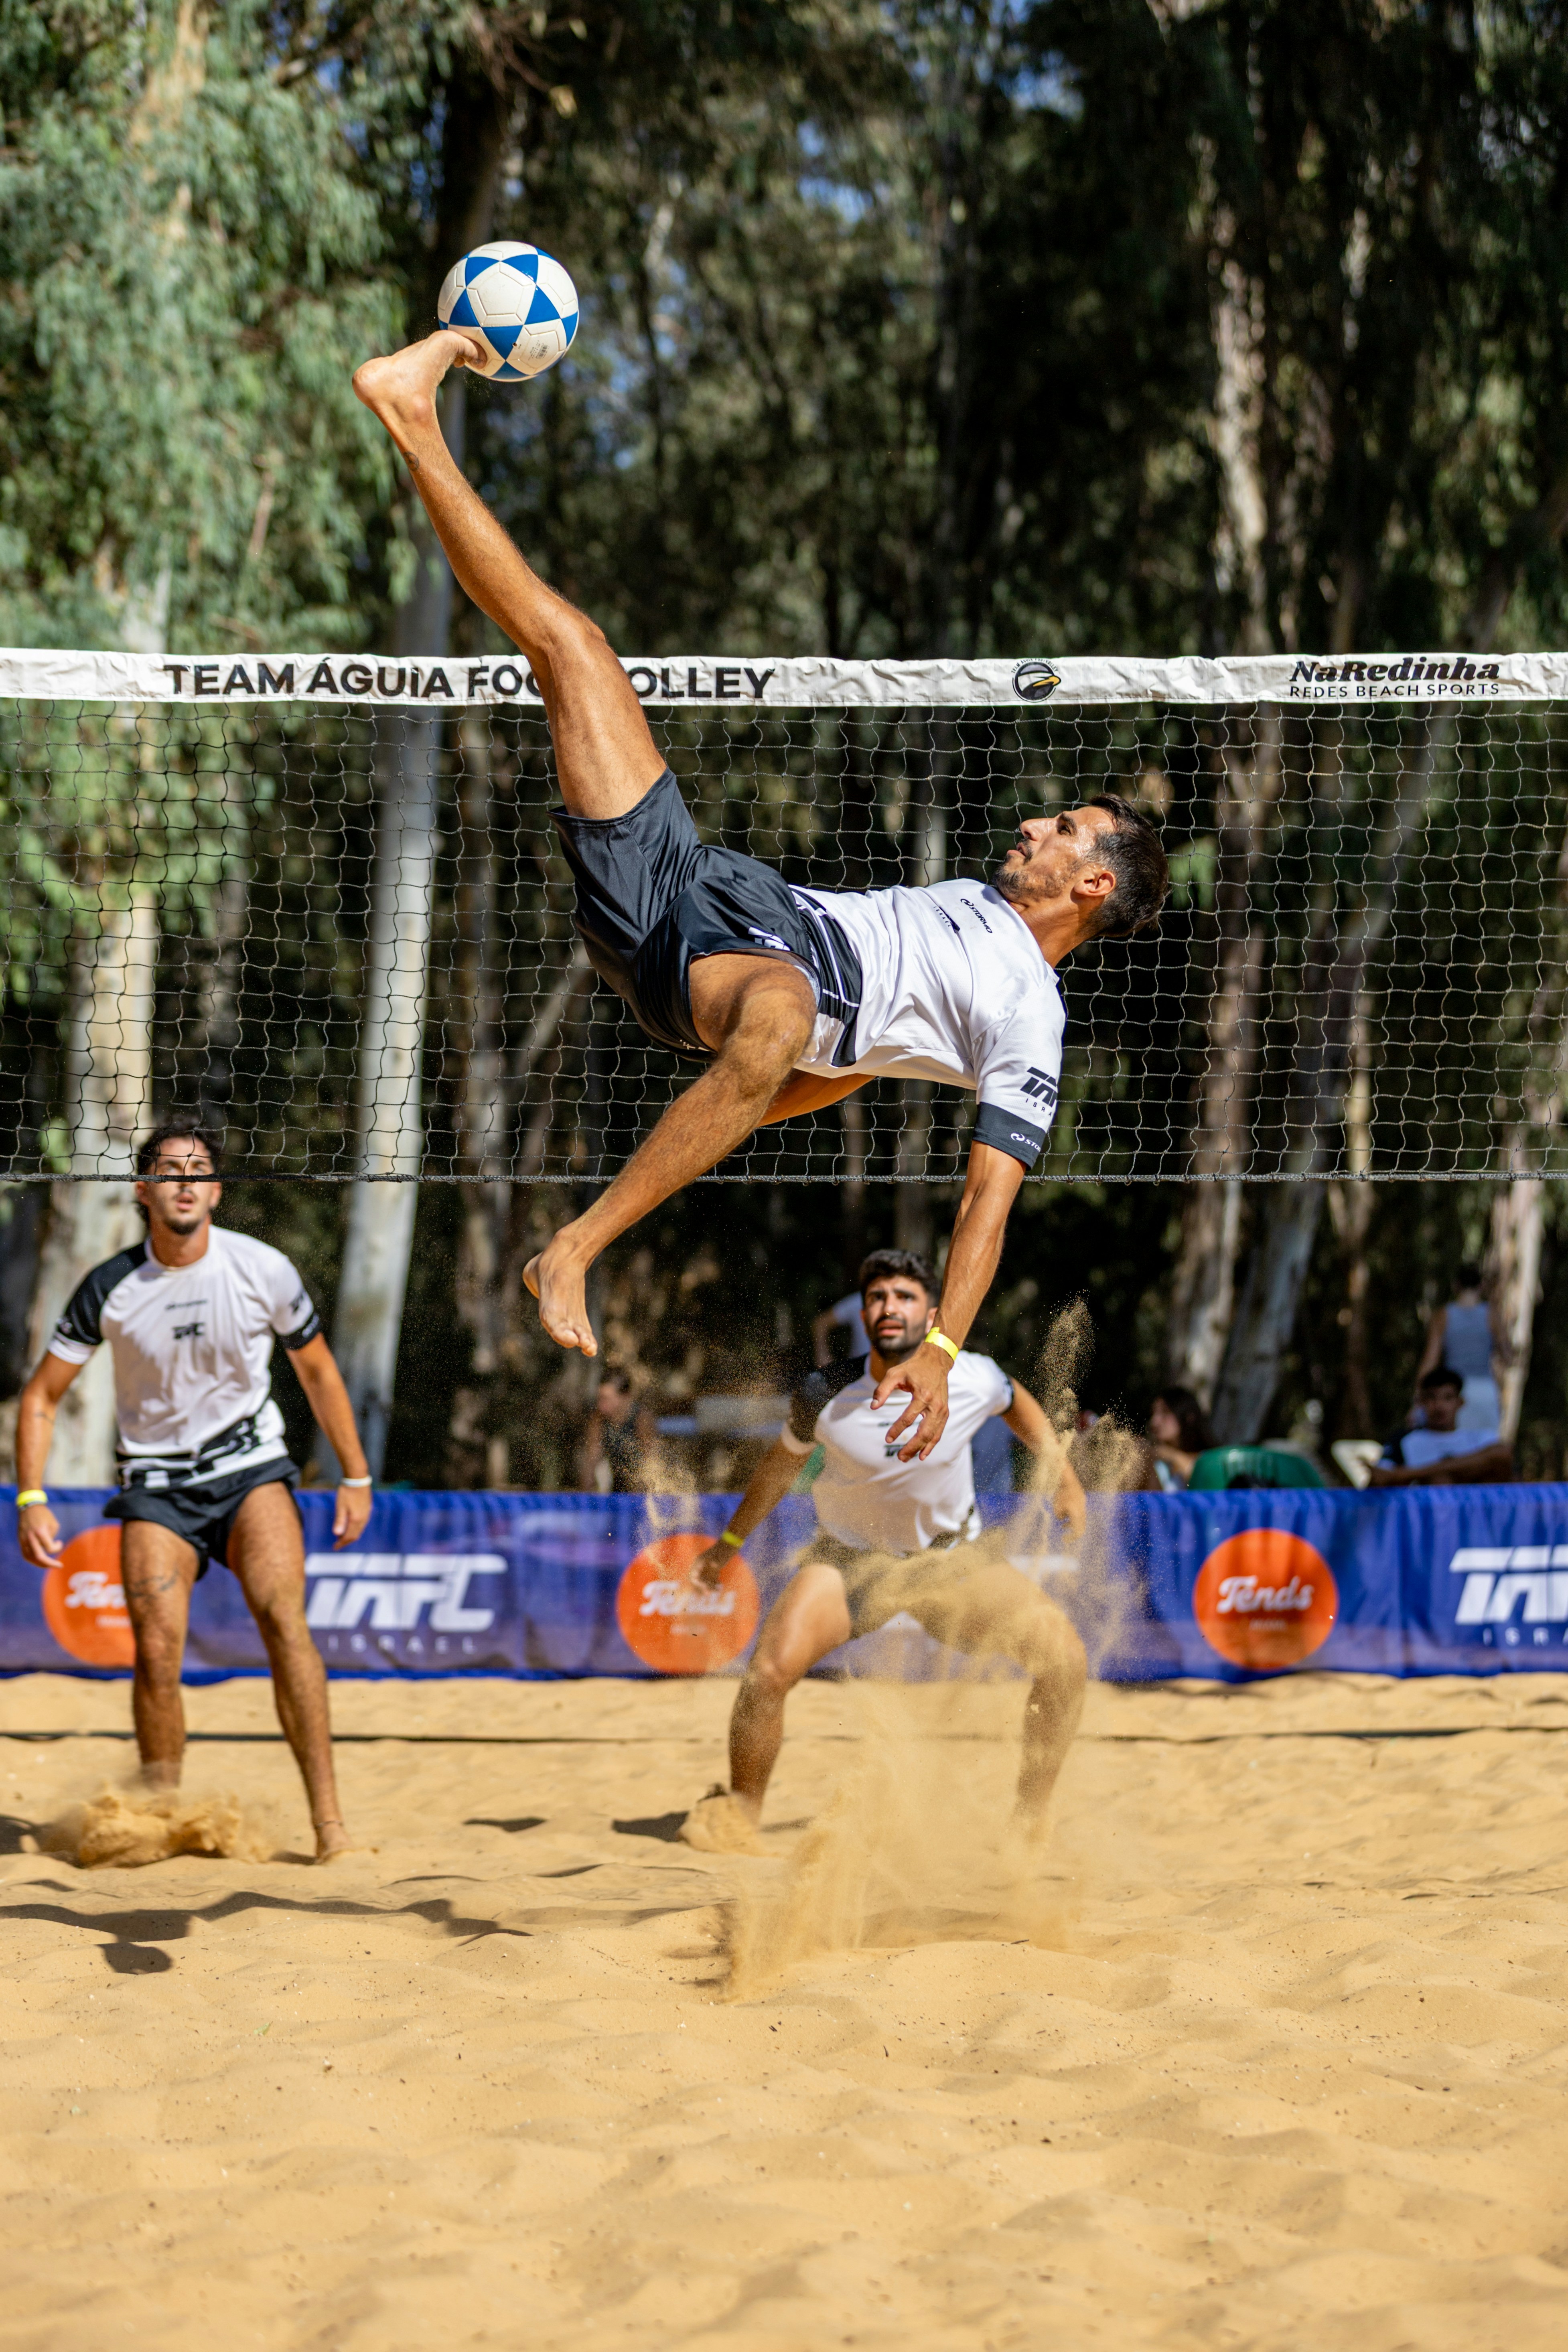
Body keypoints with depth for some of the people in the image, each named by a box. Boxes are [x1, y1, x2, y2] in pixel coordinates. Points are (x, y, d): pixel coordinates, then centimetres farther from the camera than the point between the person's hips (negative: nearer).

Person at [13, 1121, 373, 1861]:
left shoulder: (264, 1271, -8)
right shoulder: (110, 1288, -8)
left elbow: (317, 1369, 8)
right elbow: (42, 1394, 2)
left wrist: (355, 1476, 10)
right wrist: (31, 1500, -8)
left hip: (249, 1468, -1)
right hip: (155, 1481, 1)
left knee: (283, 1619, -22)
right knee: (156, 1652, -13)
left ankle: (328, 1818, -24)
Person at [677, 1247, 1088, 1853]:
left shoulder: (972, 1380, -19)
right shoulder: (826, 1395, -19)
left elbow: (1016, 1401, 8)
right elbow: (783, 1462, 3)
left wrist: (1063, 1475, 8)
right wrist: (732, 1539, 14)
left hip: (951, 1557, 1)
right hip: (852, 1556, -1)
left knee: (1062, 1658, -15)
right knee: (770, 1670, -24)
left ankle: (1031, 1817, 4)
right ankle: (737, 1815, 0)